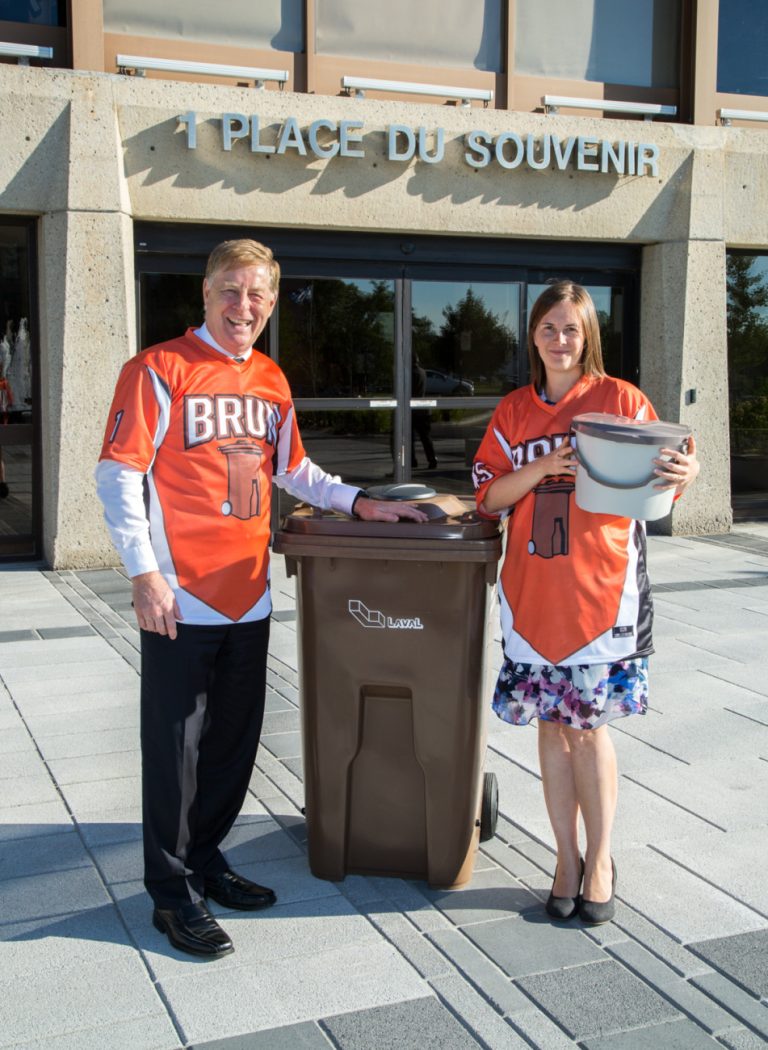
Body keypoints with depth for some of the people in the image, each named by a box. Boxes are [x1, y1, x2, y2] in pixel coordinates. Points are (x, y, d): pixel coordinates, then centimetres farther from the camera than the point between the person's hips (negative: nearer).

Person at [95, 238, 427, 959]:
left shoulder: (271, 380, 12)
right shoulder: (159, 370, -8)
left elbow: (291, 470, 21)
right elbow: (118, 475, -12)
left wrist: (360, 503, 9)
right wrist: (144, 574, -18)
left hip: (247, 595, 7)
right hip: (180, 598, -7)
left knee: (234, 740, 16)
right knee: (175, 746, 2)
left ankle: (204, 860, 34)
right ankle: (172, 893, 16)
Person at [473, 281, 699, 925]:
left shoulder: (619, 399, 0)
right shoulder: (514, 412, 10)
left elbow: (658, 482, -1)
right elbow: (489, 498, 4)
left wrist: (684, 474, -24)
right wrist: (543, 467, -13)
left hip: (601, 586, -3)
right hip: (532, 588, 3)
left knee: (587, 725, 1)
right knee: (552, 724, 8)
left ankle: (599, 859, 18)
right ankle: (567, 856, 22)